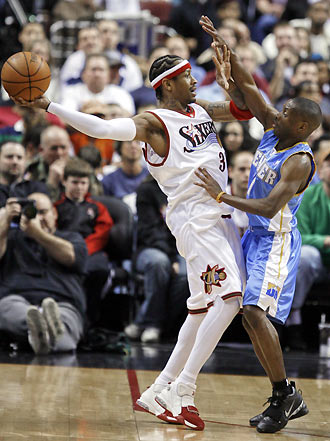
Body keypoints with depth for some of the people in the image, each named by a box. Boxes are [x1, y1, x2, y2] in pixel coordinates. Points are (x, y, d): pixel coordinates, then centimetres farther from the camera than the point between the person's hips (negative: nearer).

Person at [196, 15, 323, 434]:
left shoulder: (299, 161, -20)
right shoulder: (273, 130, 3)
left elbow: (270, 207, -29)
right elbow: (247, 87, 4)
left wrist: (222, 196, -26)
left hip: (276, 241, -9)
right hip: (254, 236, 9)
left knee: (256, 312, -23)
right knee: (249, 316, 9)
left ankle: (283, 392, -13)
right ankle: (287, 399, 15)